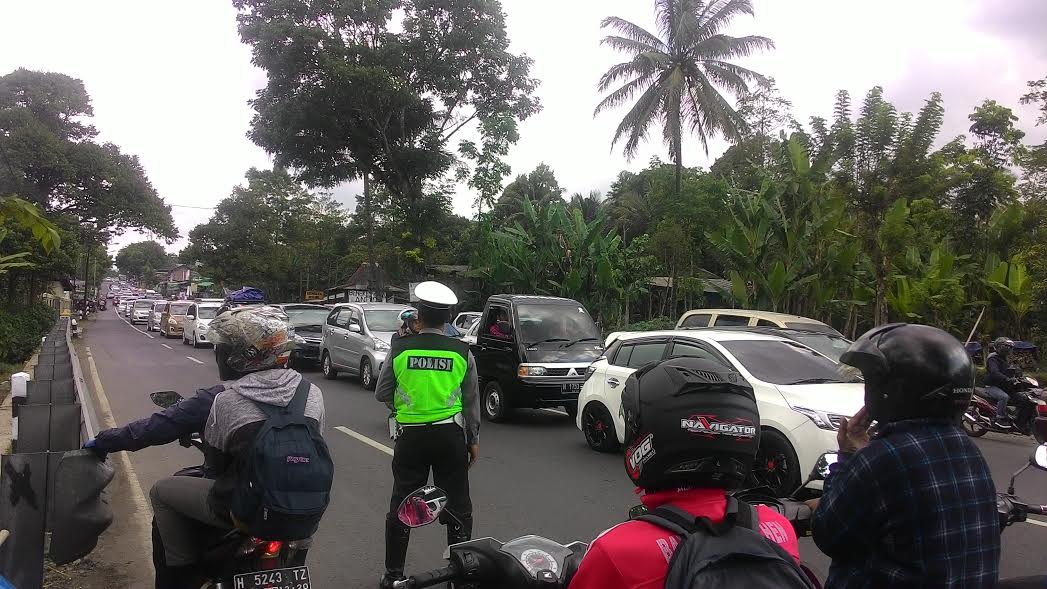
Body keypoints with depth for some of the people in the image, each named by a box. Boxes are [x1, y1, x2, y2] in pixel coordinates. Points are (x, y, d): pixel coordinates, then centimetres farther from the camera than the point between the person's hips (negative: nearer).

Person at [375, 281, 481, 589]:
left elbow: (381, 393, 2)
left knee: (401, 505, 13)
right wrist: (474, 440, 10)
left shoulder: (400, 349, -6)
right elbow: (471, 401, 1)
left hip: (410, 436, 0)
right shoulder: (462, 353, -5)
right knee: (457, 506, 11)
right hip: (450, 436, 0)